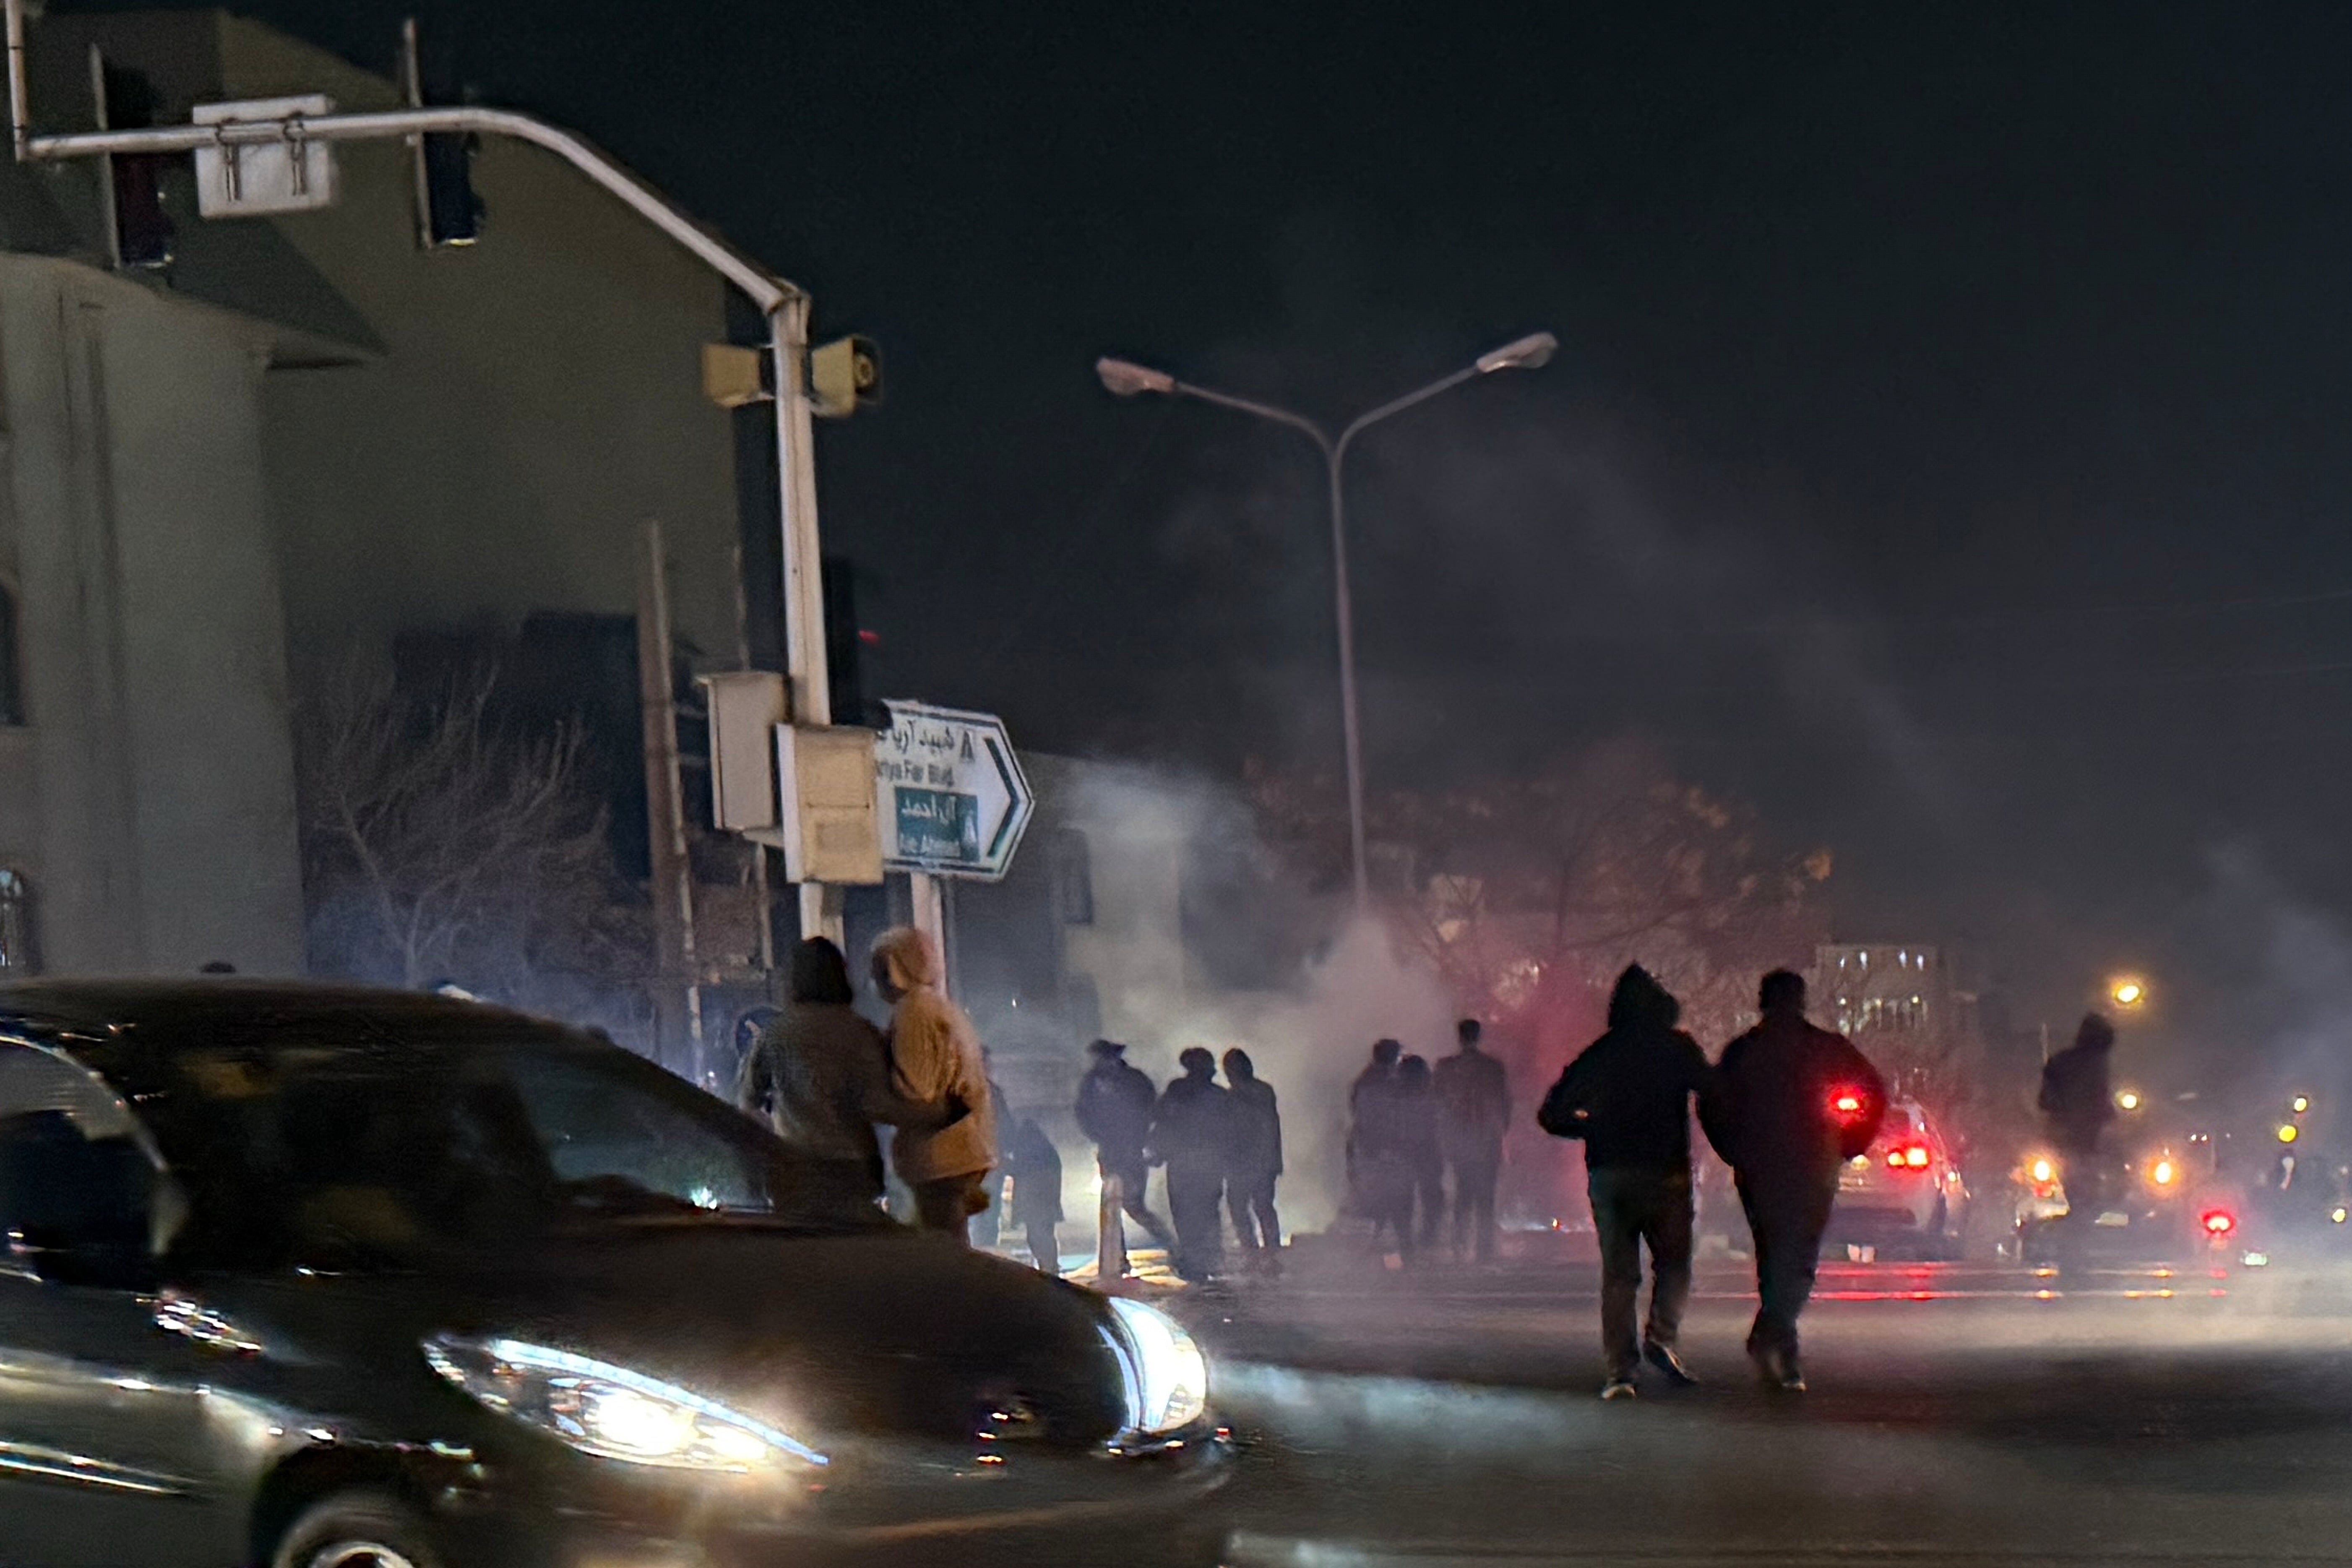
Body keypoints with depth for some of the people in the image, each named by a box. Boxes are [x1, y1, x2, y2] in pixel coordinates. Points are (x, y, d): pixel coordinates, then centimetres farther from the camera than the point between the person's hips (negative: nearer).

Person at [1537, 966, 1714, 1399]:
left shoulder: (1596, 1055, 9)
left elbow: (1554, 1115, 9)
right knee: (1673, 1263, 11)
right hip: (1664, 1172, -2)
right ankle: (1661, 1337, -13)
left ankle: (1620, 1370, -3)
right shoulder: (1676, 1047, 1)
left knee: (1618, 1273, 6)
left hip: (1608, 1174, 2)